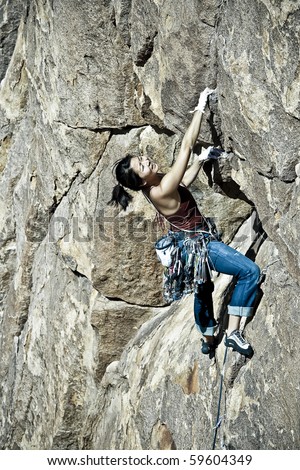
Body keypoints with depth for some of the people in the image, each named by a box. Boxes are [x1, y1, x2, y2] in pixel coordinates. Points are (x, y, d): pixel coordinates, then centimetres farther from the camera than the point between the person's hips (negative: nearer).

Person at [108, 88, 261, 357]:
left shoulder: (154, 184, -5)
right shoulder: (162, 191, -32)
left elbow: (184, 182, 15)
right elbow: (186, 145, -31)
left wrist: (201, 159, 7)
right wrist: (201, 107, -25)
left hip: (190, 241, 10)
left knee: (203, 289, 30)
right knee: (251, 272, -17)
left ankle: (208, 340, 48)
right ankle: (233, 332, -13)